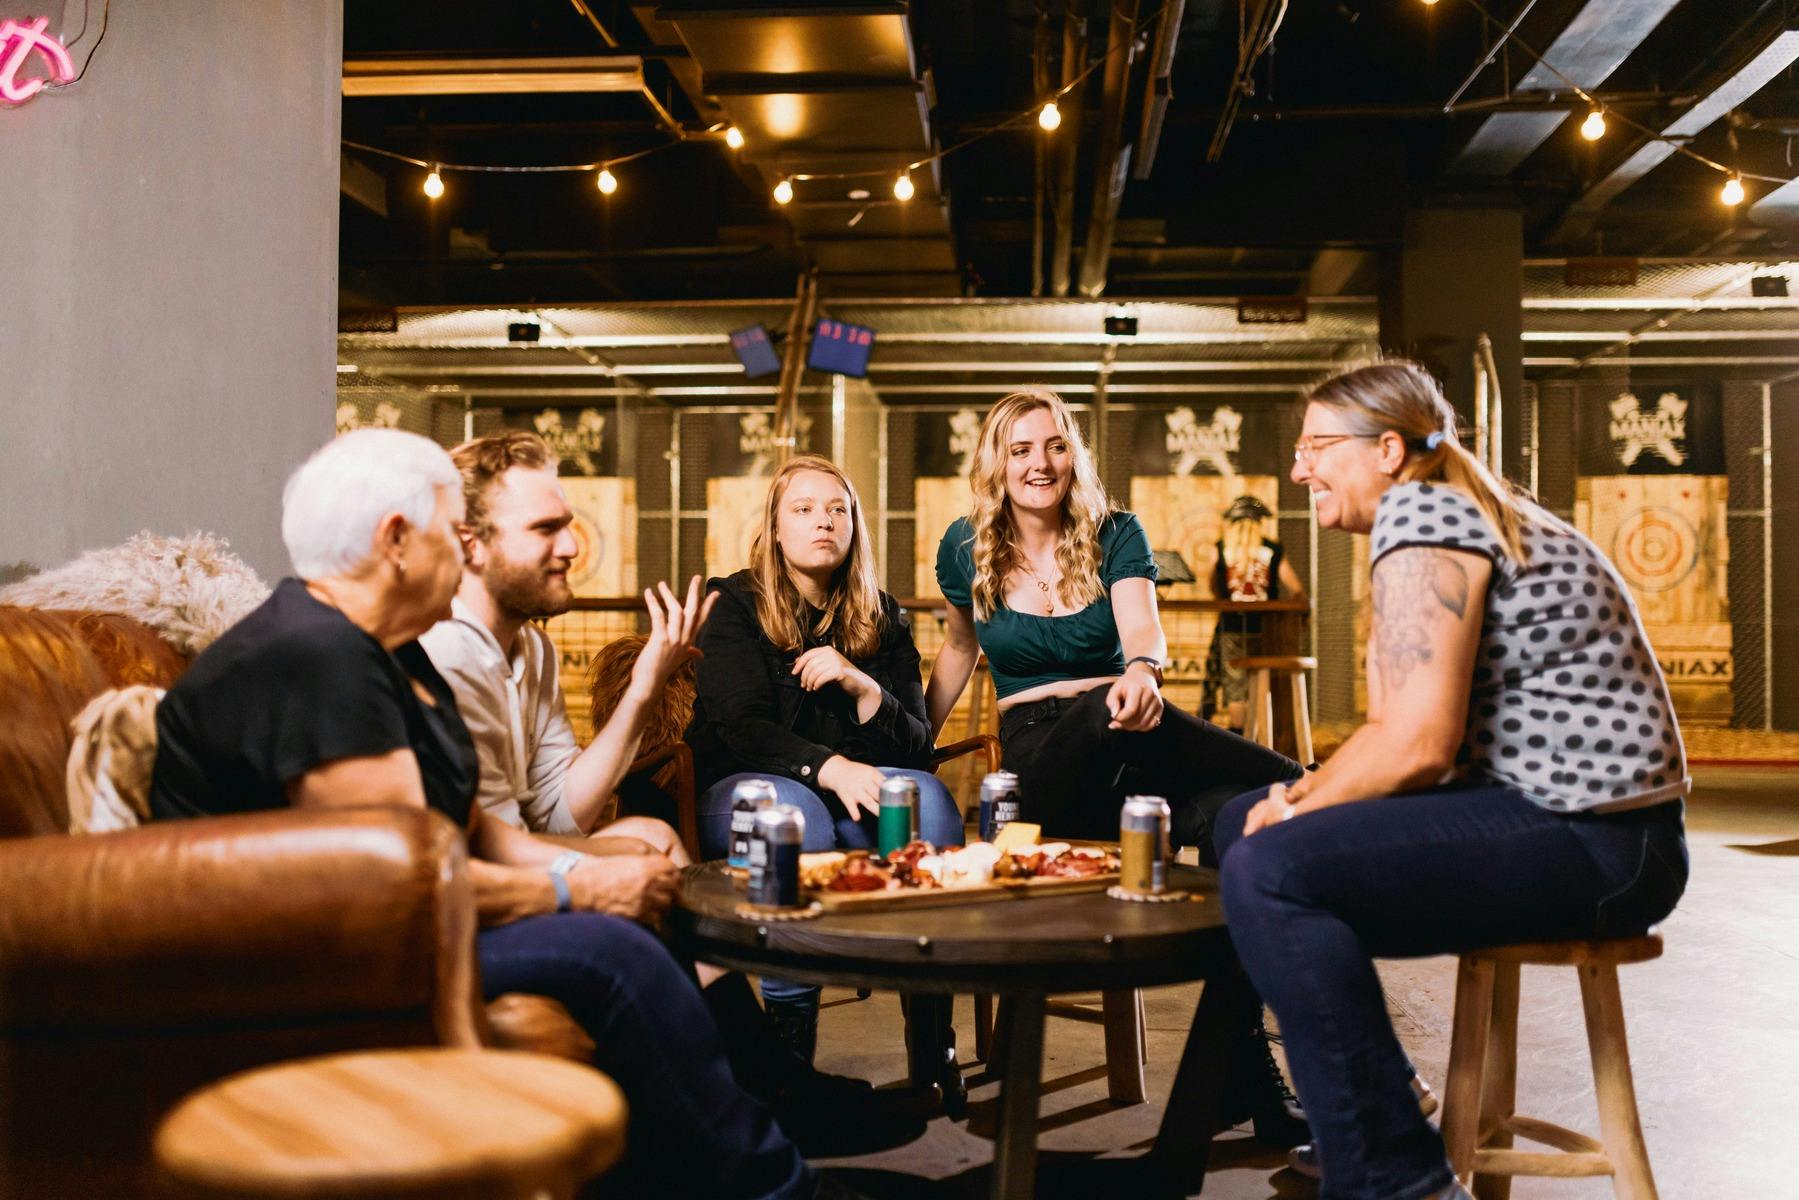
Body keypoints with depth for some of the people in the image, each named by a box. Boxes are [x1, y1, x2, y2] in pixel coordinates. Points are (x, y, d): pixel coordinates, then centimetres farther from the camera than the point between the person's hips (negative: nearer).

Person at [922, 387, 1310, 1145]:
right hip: (1041, 762, -1)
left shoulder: (1115, 535, 5)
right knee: (1106, 717, -40)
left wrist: (1142, 672, -37)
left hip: (1127, 754, 1)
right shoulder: (966, 549, 8)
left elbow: (1143, 633, -12)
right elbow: (958, 648, 24)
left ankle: (1244, 1082, -28)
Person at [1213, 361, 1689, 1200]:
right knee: (1241, 823, 14)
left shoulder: (1419, 511, -13)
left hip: (1590, 842, -11)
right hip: (1538, 807, 11)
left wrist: (1298, 808, -6)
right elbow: (1402, 728, 15)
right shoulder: (1442, 513, 18)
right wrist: (1301, 795, 0)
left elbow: (1417, 745, -21)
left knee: (1270, 872, -27)